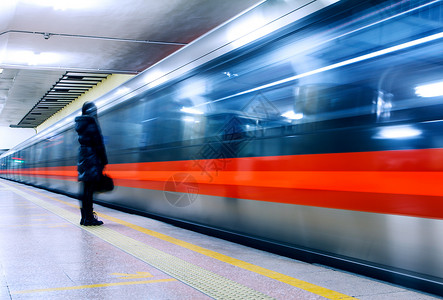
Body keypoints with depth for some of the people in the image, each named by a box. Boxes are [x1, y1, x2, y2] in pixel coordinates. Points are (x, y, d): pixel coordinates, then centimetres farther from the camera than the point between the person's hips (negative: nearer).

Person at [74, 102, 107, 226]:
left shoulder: (81, 125, 17)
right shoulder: (92, 123, -10)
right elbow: (99, 144, -12)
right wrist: (104, 161, -8)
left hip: (83, 157, 9)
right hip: (92, 158, -9)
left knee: (86, 189, 12)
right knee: (89, 189, -8)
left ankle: (85, 217, 17)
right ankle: (89, 218, -6)